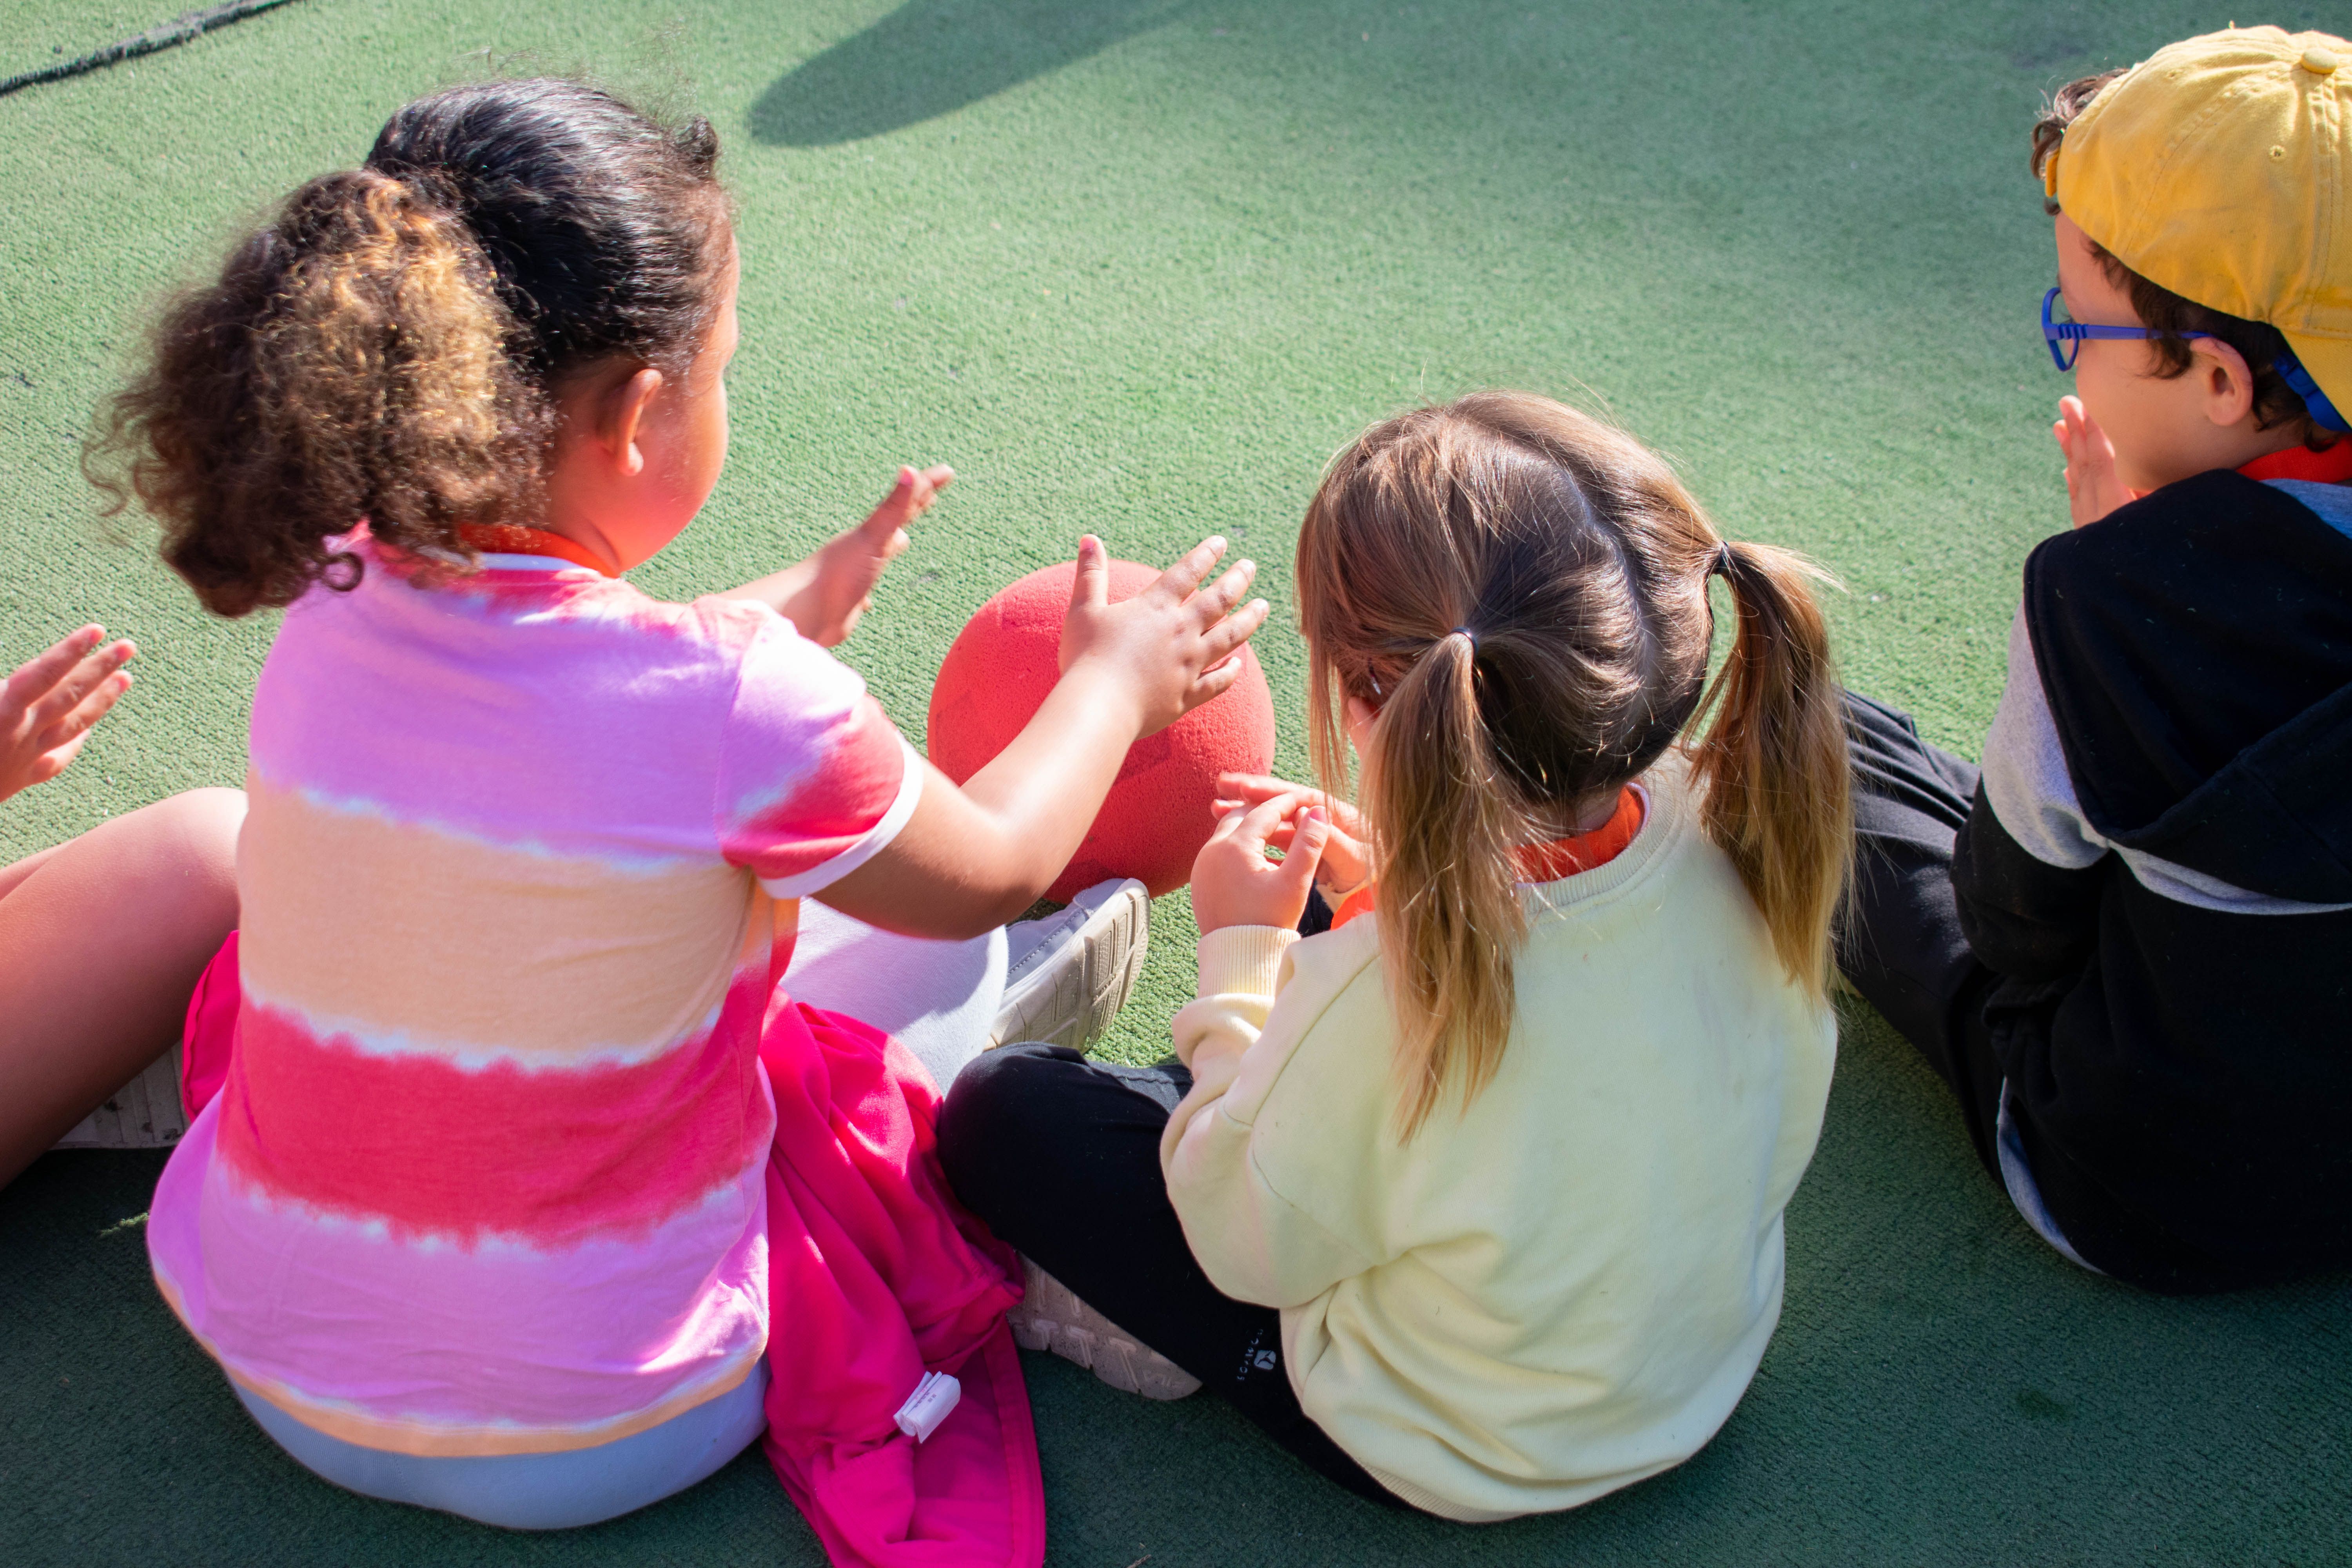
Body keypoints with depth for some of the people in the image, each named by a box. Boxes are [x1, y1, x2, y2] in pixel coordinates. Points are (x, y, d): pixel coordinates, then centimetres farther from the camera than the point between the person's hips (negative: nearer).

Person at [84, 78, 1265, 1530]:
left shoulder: (332, 607, -11)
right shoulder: (747, 709, -28)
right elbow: (985, 873, -5)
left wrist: (785, 612, 26)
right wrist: (1113, 685, 12)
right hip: (594, 1437, -5)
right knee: (983, 951, 8)